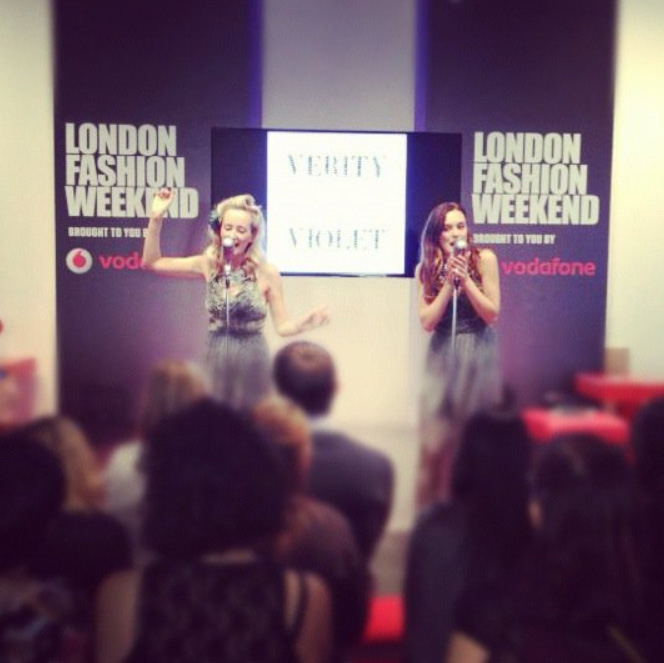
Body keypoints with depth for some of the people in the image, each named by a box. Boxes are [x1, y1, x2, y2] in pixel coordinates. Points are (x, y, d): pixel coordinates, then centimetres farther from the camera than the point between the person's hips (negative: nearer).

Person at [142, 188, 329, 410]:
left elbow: (282, 325, -4)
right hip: (216, 361, 3)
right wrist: (156, 218, -8)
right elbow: (151, 262, 1)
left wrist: (304, 322, -25)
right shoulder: (208, 265, -1)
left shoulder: (266, 273, -8)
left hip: (252, 361, -2)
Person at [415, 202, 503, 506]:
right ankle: (435, 504, 14)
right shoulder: (426, 269, 0)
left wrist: (466, 280, -18)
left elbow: (492, 314, -7)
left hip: (478, 353, -1)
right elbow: (427, 322, -7)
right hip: (443, 354, 2)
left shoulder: (484, 259, -6)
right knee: (438, 431, 1)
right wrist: (449, 283, -16)